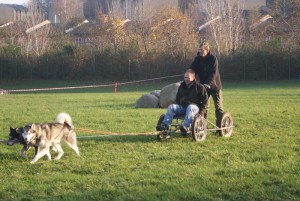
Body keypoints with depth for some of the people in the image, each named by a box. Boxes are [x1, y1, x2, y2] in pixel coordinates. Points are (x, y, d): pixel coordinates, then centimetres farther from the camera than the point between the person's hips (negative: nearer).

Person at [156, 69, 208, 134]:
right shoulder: (182, 86, 19)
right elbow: (177, 99, 29)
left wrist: (201, 113, -9)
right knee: (171, 106, -21)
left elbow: (204, 102, 3)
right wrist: (176, 108, 10)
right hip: (182, 106, 5)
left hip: (195, 107, -5)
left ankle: (186, 127, -57)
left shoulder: (200, 87, 5)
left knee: (190, 107, -41)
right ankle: (166, 125, -35)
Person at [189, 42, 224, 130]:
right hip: (203, 86, 4)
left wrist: (208, 84, -34)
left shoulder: (213, 58, -15)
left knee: (219, 107, 1)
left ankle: (220, 126, 5)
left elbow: (213, 73, -23)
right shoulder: (197, 59, -3)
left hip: (214, 86, -4)